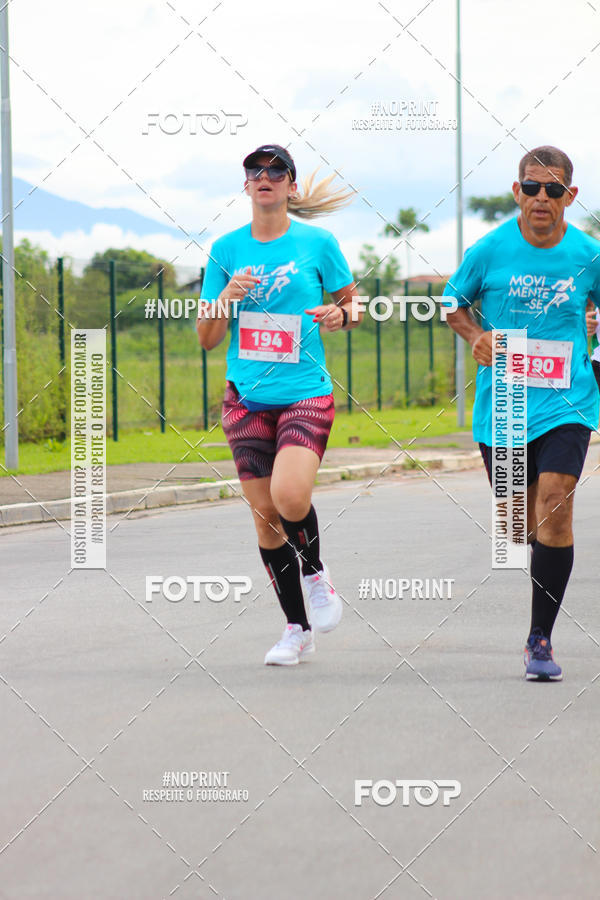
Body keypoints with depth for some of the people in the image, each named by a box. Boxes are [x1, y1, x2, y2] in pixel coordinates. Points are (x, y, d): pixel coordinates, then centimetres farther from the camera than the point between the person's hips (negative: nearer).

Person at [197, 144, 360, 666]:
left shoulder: (317, 243, 0)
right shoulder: (227, 250, 5)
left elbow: (352, 306, 11)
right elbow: (207, 339, 6)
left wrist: (340, 315, -12)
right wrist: (226, 298, -13)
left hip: (306, 393, -3)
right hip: (247, 398, 3)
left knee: (289, 495, -25)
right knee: (264, 514, 2)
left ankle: (315, 572, 6)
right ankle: (297, 628, 15)